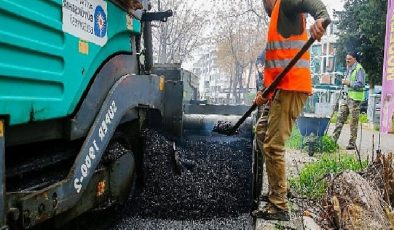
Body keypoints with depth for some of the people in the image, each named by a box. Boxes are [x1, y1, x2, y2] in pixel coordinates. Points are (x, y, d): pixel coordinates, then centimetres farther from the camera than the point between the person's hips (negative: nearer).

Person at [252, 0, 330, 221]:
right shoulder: (277, 19, 28)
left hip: (291, 88, -11)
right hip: (282, 89, 11)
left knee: (273, 146, -11)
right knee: (262, 131, 23)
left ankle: (279, 208, -2)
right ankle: (280, 188, 27)